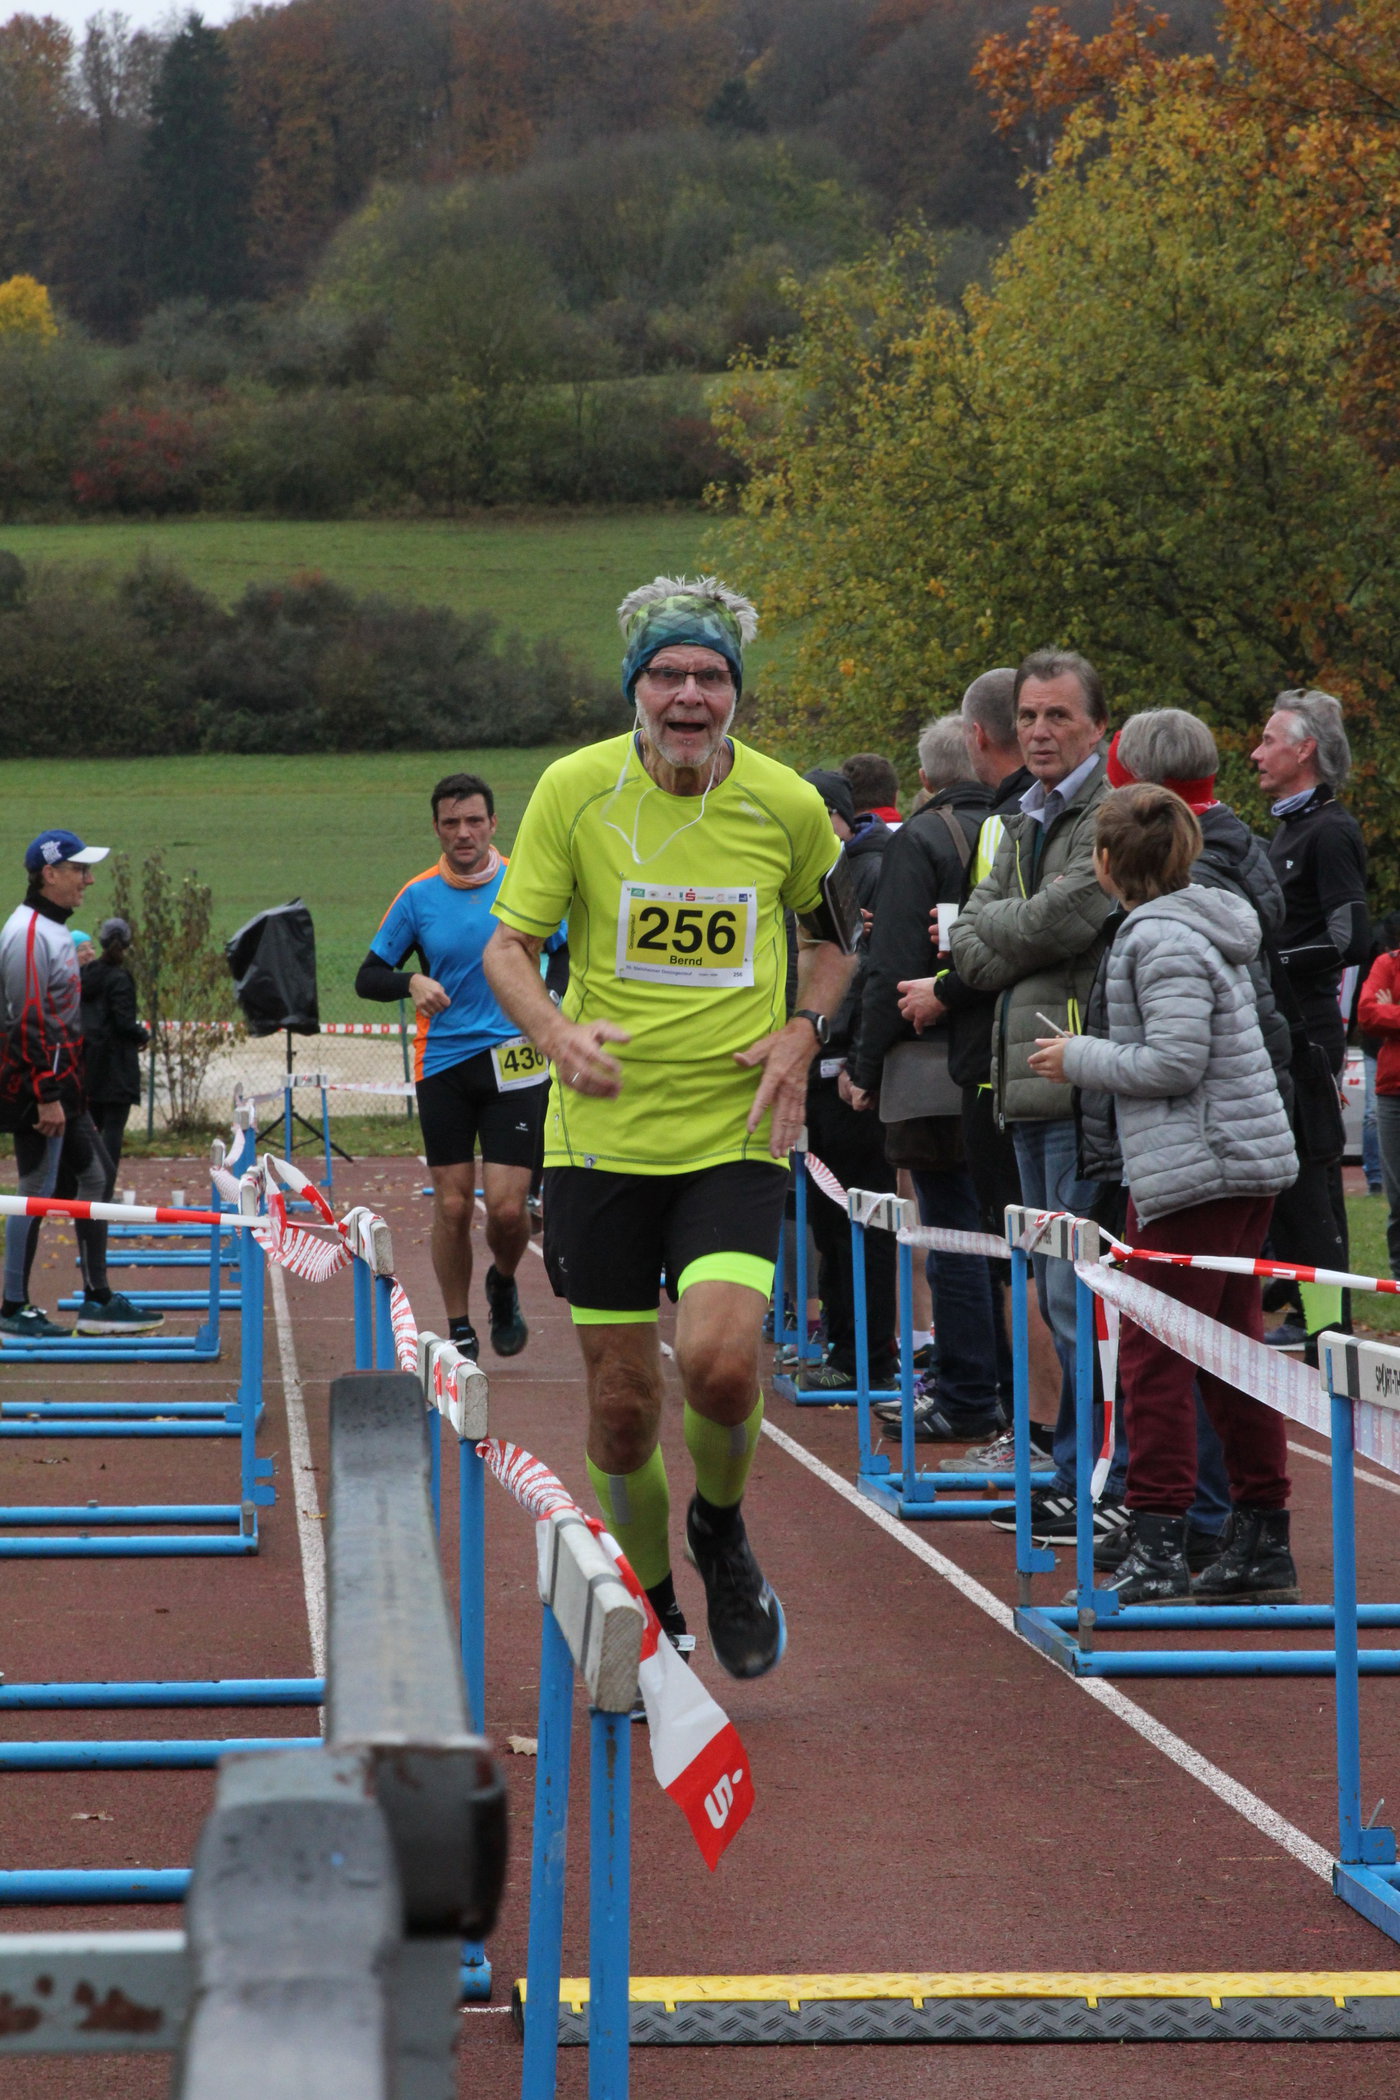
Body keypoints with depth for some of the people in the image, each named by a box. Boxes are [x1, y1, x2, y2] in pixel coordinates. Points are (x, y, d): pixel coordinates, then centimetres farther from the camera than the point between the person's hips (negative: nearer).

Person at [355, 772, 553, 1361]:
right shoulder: (418, 896, 2)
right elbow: (368, 977, 6)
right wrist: (412, 982, -14)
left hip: (512, 1063, -1)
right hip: (443, 1065, 1)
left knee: (507, 1207, -7)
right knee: (452, 1204, 0)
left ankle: (503, 1285, 25)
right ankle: (458, 1329, 15)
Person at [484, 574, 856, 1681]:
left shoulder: (789, 805, -3)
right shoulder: (575, 789, -6)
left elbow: (834, 934, 16)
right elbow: (509, 943, -1)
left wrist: (804, 1029, -3)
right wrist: (557, 1031, -22)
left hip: (736, 1133, -1)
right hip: (602, 1135, 1)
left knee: (718, 1361, -21)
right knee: (623, 1406, 3)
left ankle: (722, 1530, 11)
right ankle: (653, 1612, 27)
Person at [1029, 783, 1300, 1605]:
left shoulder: (1161, 938, -13)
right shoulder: (1212, 922, 16)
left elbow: (1175, 1062, -19)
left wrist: (1080, 1059, -6)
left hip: (1192, 1168, -10)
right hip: (1249, 1164, 10)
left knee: (1156, 1359, -6)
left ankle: (1158, 1550, -9)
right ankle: (1264, 1541, 14)